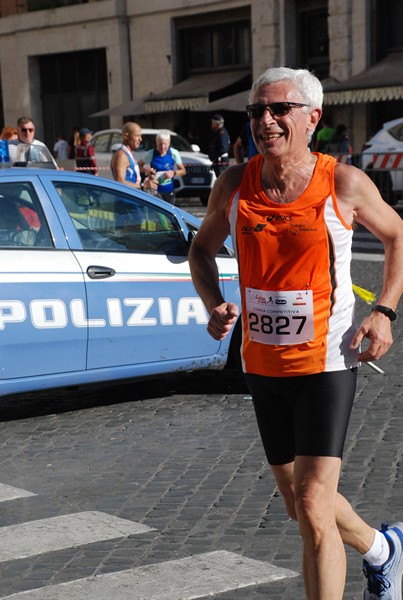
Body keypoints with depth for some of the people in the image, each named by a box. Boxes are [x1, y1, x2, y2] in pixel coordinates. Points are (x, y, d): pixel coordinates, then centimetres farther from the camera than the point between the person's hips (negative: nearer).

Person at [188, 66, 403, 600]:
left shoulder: (344, 184, -11)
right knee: (300, 504, 19)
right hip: (262, 364, 5)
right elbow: (202, 249, 14)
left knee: (312, 509, -12)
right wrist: (214, 306, -5)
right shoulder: (234, 185, -3)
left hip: (326, 363, -5)